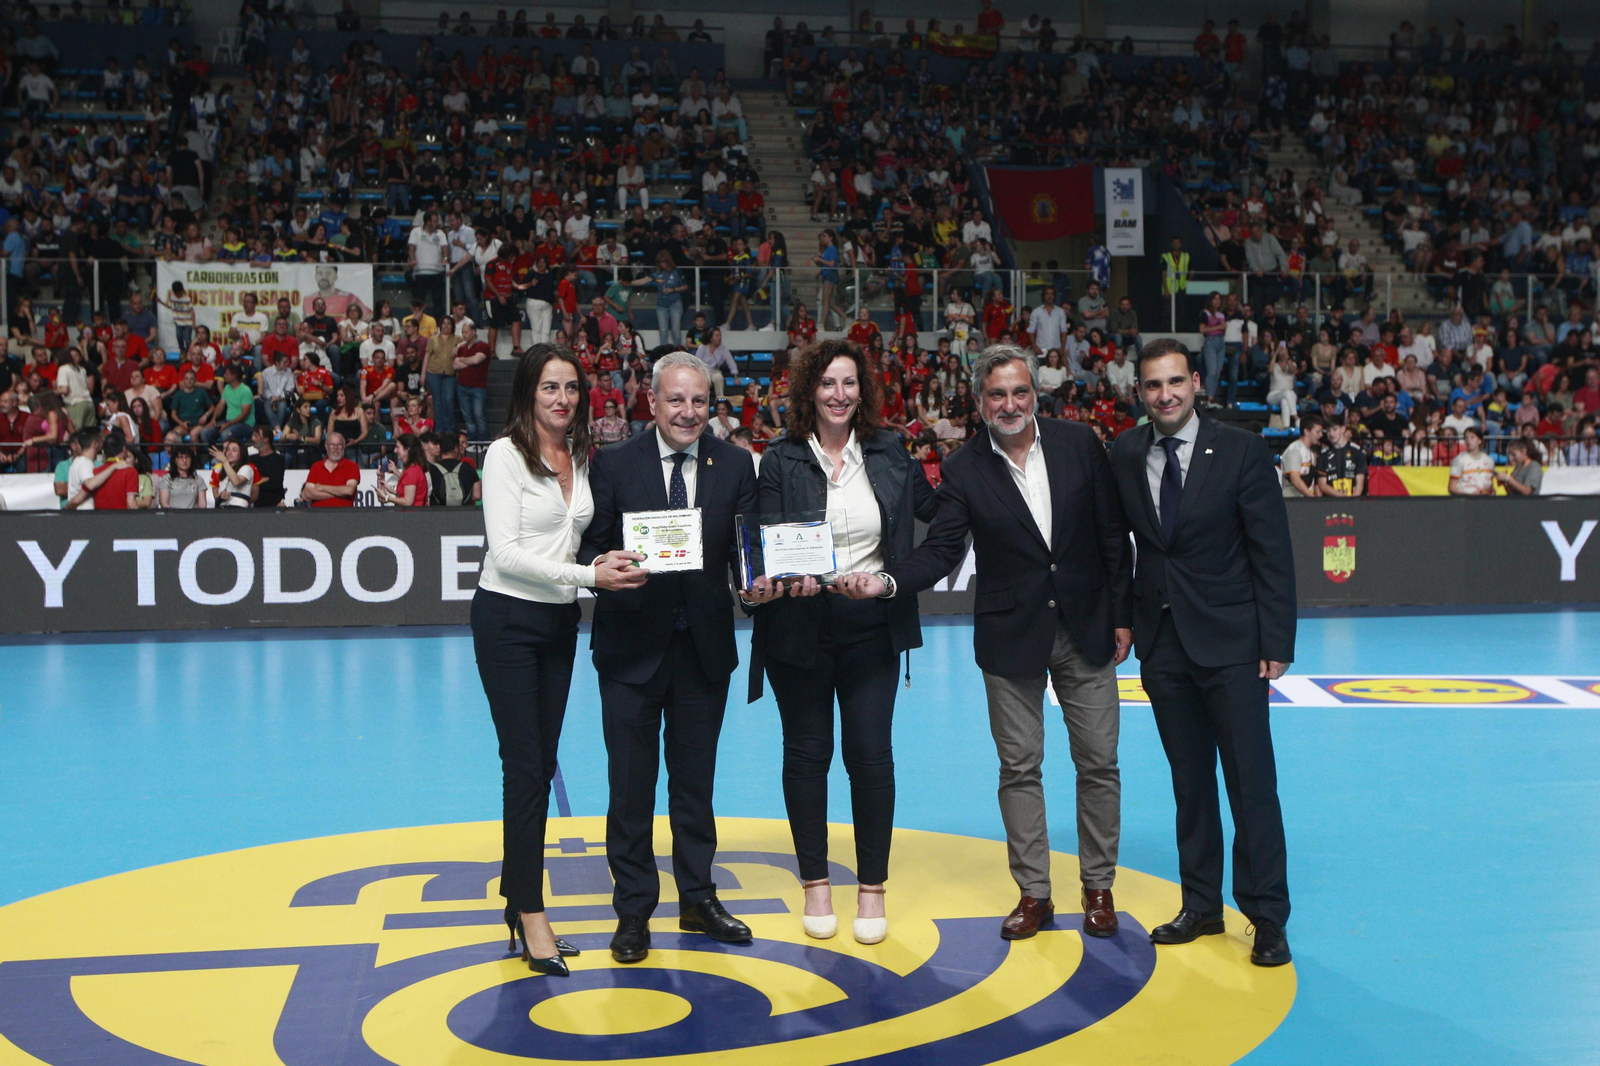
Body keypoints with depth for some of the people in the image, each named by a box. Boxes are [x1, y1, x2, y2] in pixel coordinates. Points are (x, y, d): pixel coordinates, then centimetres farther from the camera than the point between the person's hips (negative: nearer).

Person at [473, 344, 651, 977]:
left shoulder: (580, 457, 9)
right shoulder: (506, 454, -10)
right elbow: (505, 551, -17)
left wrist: (607, 566, -5)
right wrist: (588, 575, -23)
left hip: (560, 621, 7)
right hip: (509, 620, -6)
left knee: (541, 764, 10)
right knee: (526, 765, -6)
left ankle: (518, 898, 20)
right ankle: (532, 914, 0)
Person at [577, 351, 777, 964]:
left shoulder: (735, 465, 3)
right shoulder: (613, 464, -3)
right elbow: (591, 547, -4)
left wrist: (756, 582, -22)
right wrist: (601, 565, -26)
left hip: (704, 645, 2)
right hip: (633, 645, -2)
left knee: (696, 780, 15)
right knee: (631, 783, 5)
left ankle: (697, 899, 30)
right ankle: (633, 911, 18)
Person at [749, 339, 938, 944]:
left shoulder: (888, 454, 6)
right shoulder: (782, 461, -2)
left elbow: (936, 509, 15)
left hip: (871, 627, 1)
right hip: (799, 627, -1)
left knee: (871, 754, 0)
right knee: (807, 754, 8)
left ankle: (872, 888, 14)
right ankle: (815, 884, 22)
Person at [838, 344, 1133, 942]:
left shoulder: (1079, 444, -2)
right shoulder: (964, 470, -5)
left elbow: (1113, 535, 2)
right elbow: (941, 550, -8)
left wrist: (1121, 615, 1)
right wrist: (889, 582, -26)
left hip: (1086, 629, 1)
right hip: (1011, 637, -1)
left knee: (1098, 763, 8)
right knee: (1019, 767, 6)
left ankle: (1099, 888, 23)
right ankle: (1033, 892, 19)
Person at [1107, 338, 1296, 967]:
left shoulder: (1241, 452, -6)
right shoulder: (1125, 455, 3)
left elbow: (1273, 552, -6)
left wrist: (1276, 642, -10)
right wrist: (1122, 619, 2)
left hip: (1229, 641, -3)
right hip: (1162, 643, 4)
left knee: (1251, 783, -1)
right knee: (1189, 782, 12)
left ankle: (1267, 918, 8)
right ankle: (1201, 906, 23)